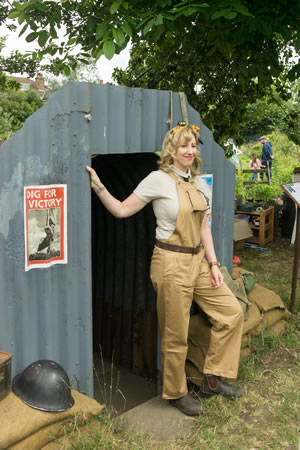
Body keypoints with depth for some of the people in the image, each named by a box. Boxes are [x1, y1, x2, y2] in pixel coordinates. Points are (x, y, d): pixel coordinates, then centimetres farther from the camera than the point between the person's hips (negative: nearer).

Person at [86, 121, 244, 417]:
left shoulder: (196, 182, 11)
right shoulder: (159, 180, -9)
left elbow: (203, 227, 12)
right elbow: (122, 210, -9)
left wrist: (213, 263, 7)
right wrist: (98, 187, -20)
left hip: (197, 261, 7)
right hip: (171, 263, -7)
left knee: (232, 312, 8)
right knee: (176, 335, 4)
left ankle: (212, 380, 23)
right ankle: (176, 393, 27)